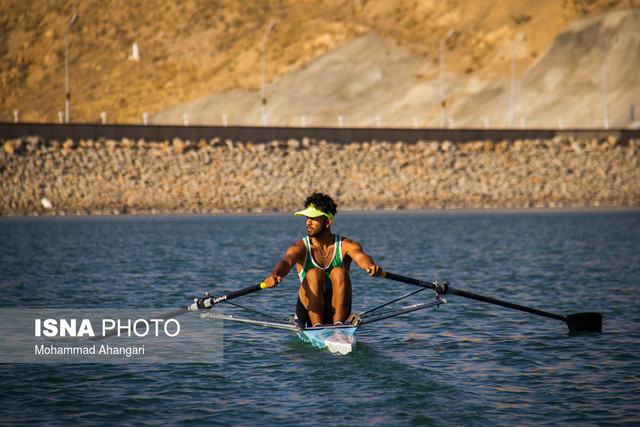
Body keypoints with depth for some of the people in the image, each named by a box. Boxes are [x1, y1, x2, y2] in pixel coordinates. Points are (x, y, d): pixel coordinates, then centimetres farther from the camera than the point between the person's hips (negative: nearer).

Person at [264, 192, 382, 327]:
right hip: (309, 311, 0)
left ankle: (339, 323, -31)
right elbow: (286, 262, -22)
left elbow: (360, 256, -24)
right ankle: (317, 325, -33)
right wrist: (274, 275, -46)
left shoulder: (345, 245, -2)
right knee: (314, 274, -25)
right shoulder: (300, 247, -1)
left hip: (337, 310, 0)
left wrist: (371, 266, -49)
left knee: (339, 272, -24)